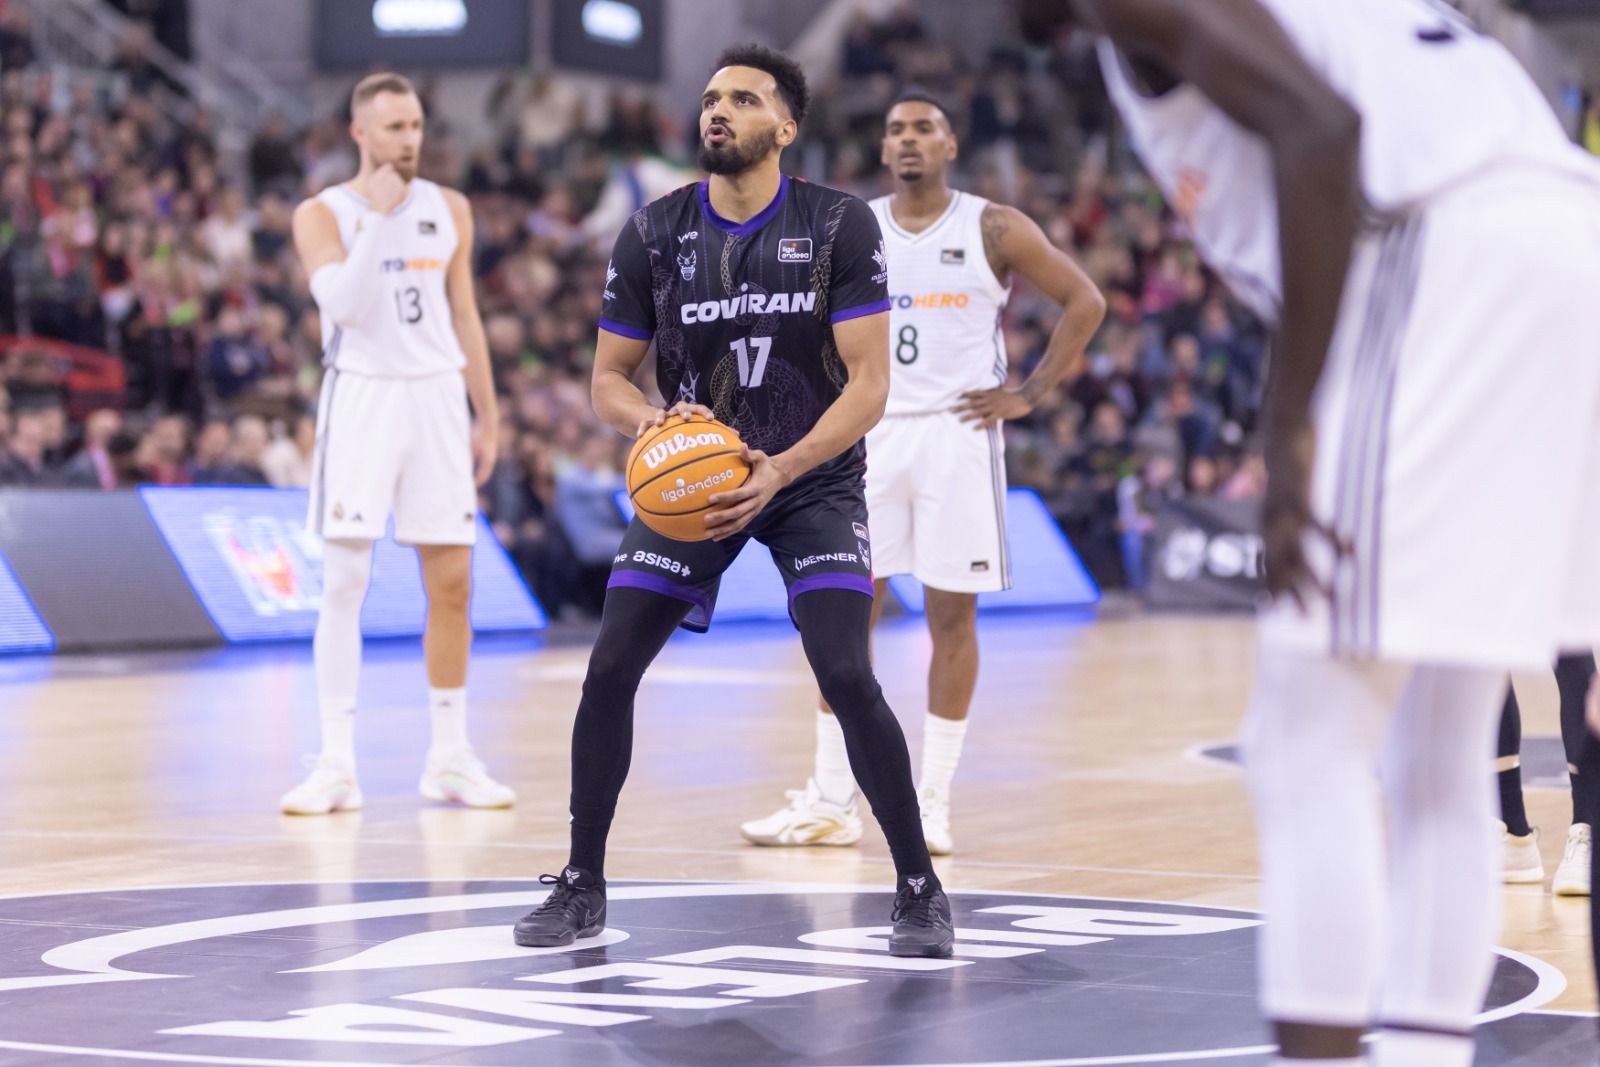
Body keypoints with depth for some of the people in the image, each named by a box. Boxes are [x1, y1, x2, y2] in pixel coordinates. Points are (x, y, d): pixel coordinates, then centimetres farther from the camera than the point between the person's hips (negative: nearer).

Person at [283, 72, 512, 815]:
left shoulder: (449, 210, 9)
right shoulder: (322, 215, -3)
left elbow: (464, 317, 14)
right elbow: (342, 302, -18)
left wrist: (487, 416, 11)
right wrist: (378, 217, -20)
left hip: (437, 397, 4)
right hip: (361, 393, -4)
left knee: (451, 582, 4)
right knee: (344, 580, -8)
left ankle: (450, 758, 14)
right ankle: (337, 764, -5)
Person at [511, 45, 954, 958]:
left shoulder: (840, 226, -13)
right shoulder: (653, 234, -6)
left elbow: (869, 383, -16)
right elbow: (610, 379, 1)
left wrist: (780, 472, -29)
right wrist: (656, 421, -23)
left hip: (814, 479, -3)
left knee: (847, 677, -18)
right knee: (609, 670, -6)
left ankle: (921, 890, -3)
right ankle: (582, 887, 10)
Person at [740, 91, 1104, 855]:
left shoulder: (994, 230, -2)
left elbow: (1085, 302, -1)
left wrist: (1030, 393, -6)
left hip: (958, 434, -3)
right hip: (870, 434, 3)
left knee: (951, 614, 0)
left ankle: (932, 803, 7)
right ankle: (829, 802, 6)